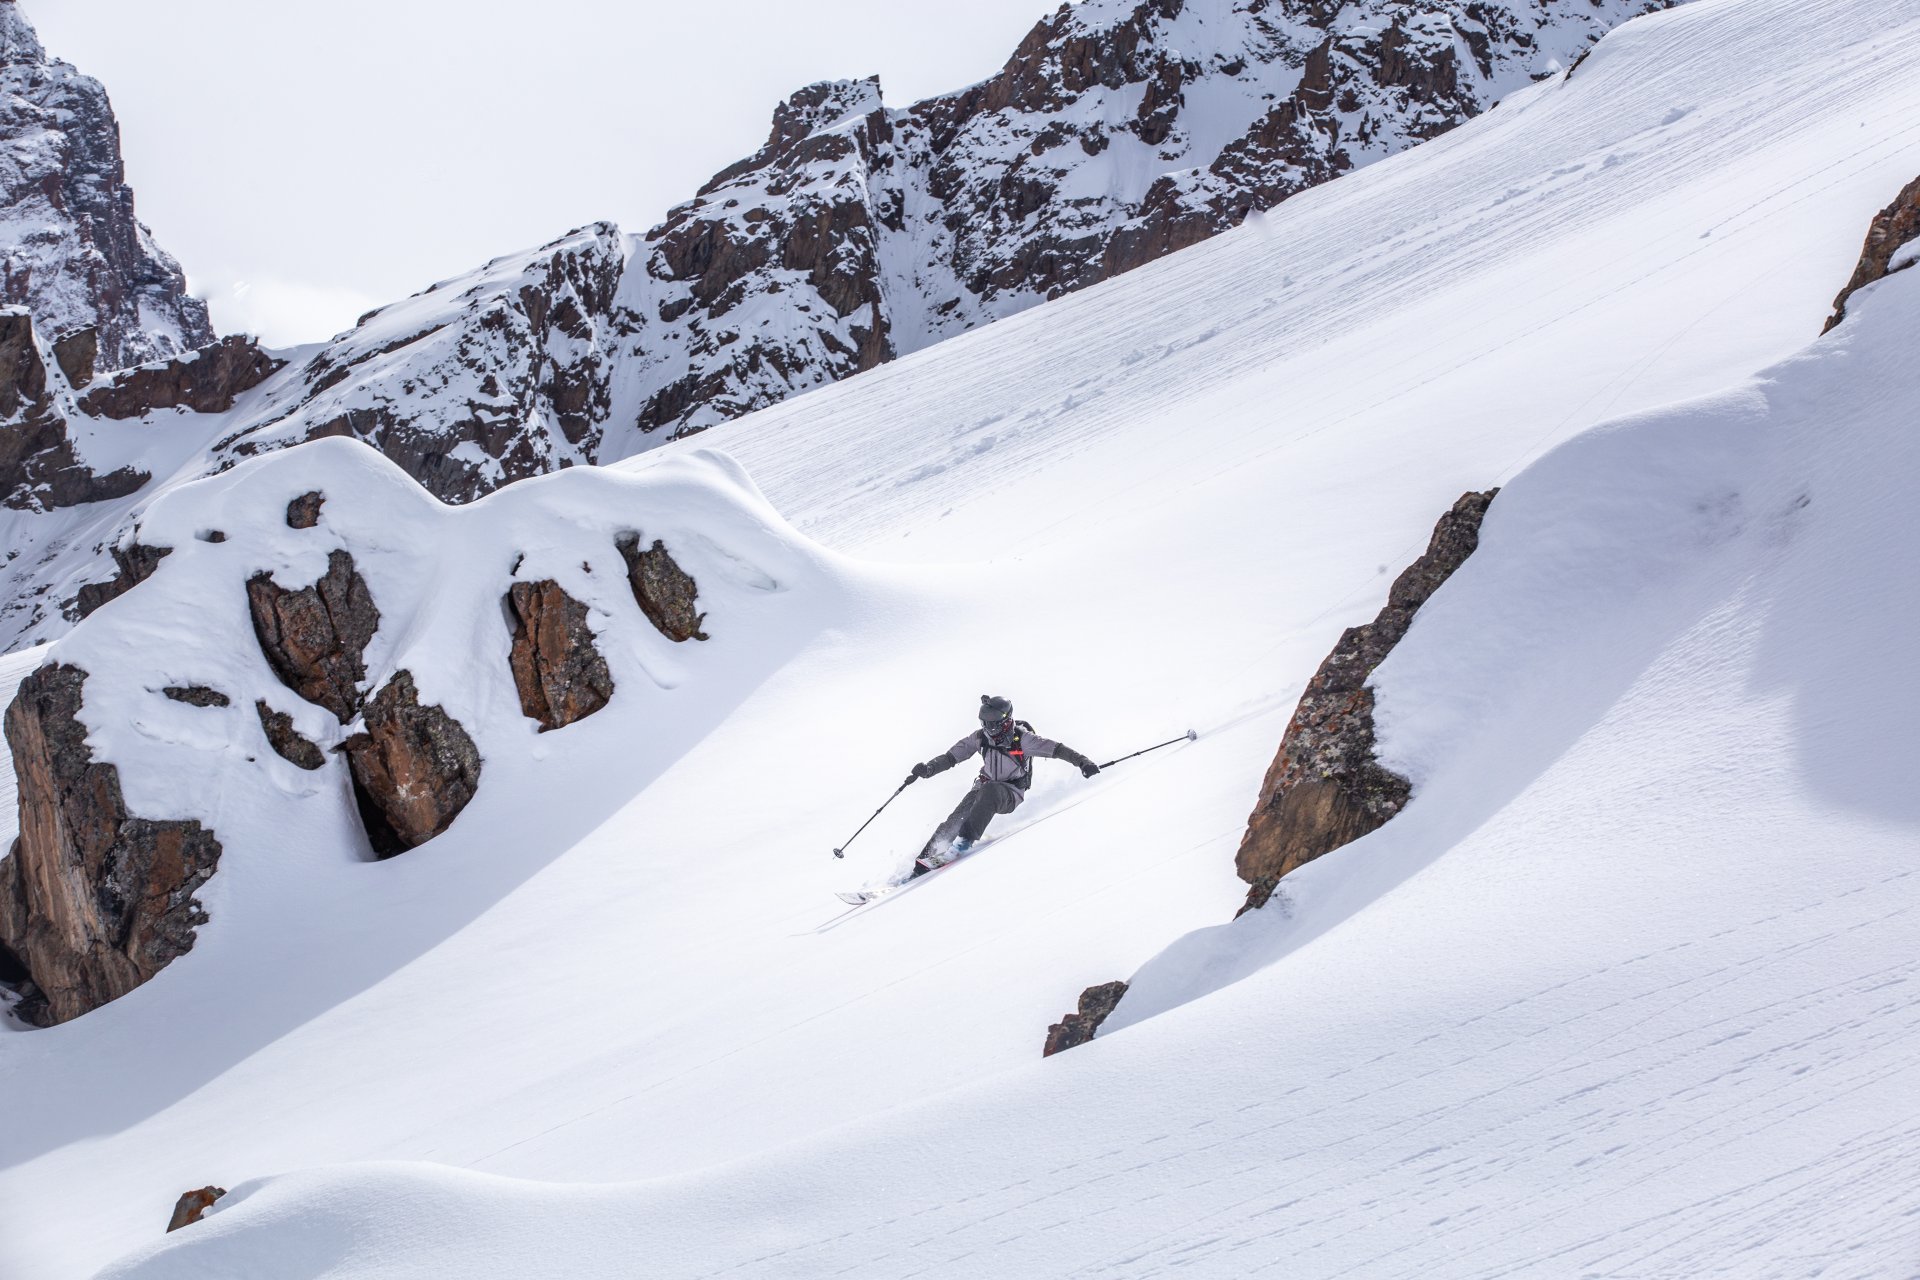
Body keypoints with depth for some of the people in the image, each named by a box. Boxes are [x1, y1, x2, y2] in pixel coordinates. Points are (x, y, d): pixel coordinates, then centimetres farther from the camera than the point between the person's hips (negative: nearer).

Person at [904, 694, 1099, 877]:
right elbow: (951, 757, 0)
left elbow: (1056, 749, -18)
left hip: (1011, 794, -4)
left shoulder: (1021, 739, -16)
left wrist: (1082, 762, -30)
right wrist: (928, 768, -16)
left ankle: (964, 841, -42)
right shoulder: (980, 737, -4)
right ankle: (925, 862, -18)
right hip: (984, 786, 4)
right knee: (957, 818, -18)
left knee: (990, 791, -38)